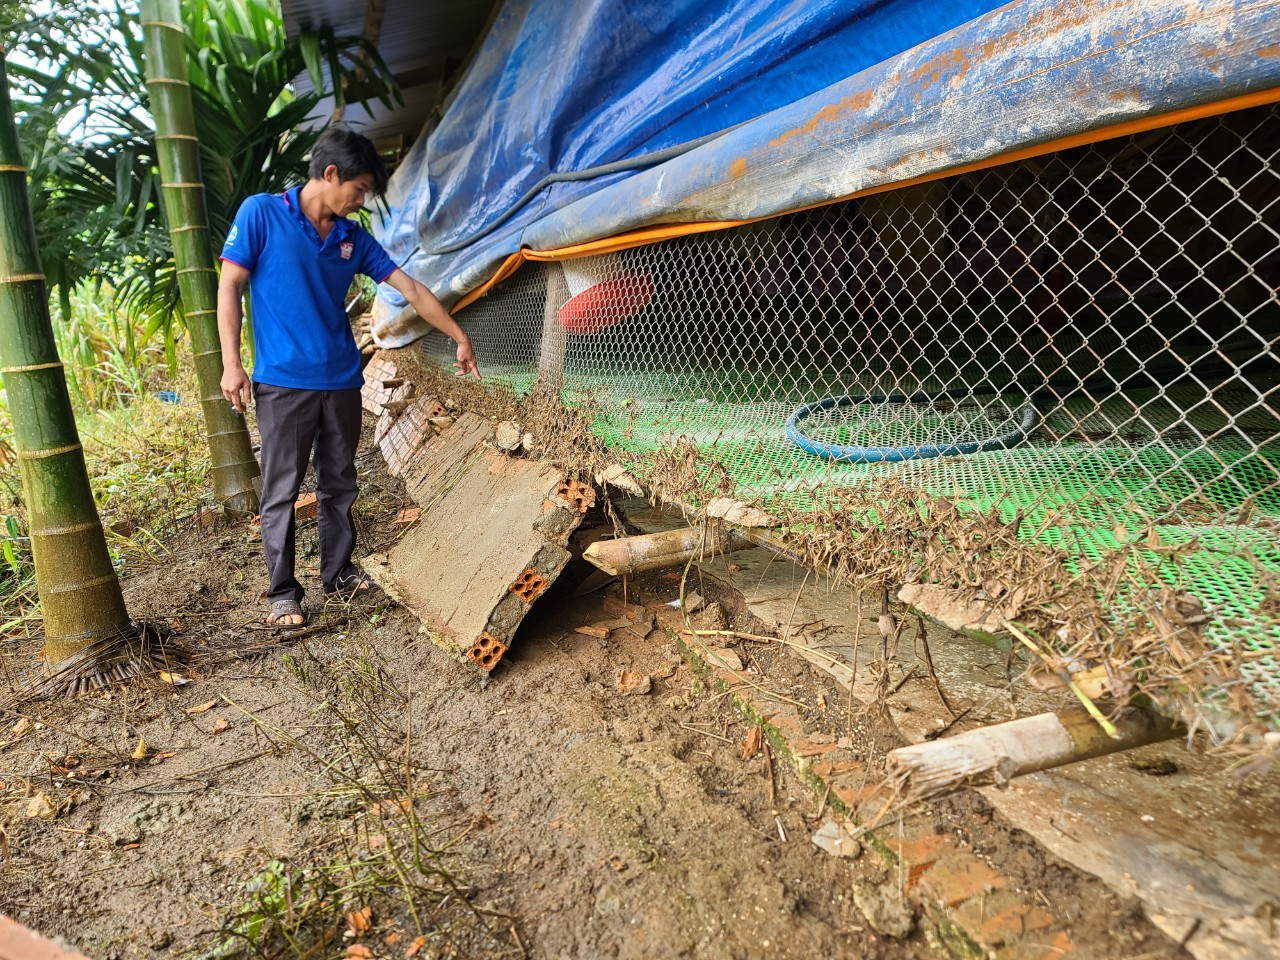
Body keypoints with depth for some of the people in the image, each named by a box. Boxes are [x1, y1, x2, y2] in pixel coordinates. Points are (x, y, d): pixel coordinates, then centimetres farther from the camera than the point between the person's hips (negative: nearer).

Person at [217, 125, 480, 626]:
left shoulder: (354, 237, 9)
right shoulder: (261, 213, -3)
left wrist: (460, 337, 10)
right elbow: (229, 287, -4)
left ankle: (339, 571, 26)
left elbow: (411, 289, 10)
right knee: (281, 491, 1)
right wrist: (231, 363, -10)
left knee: (339, 485, 12)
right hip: (283, 381, -5)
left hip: (341, 381, 5)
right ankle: (282, 593, 11)